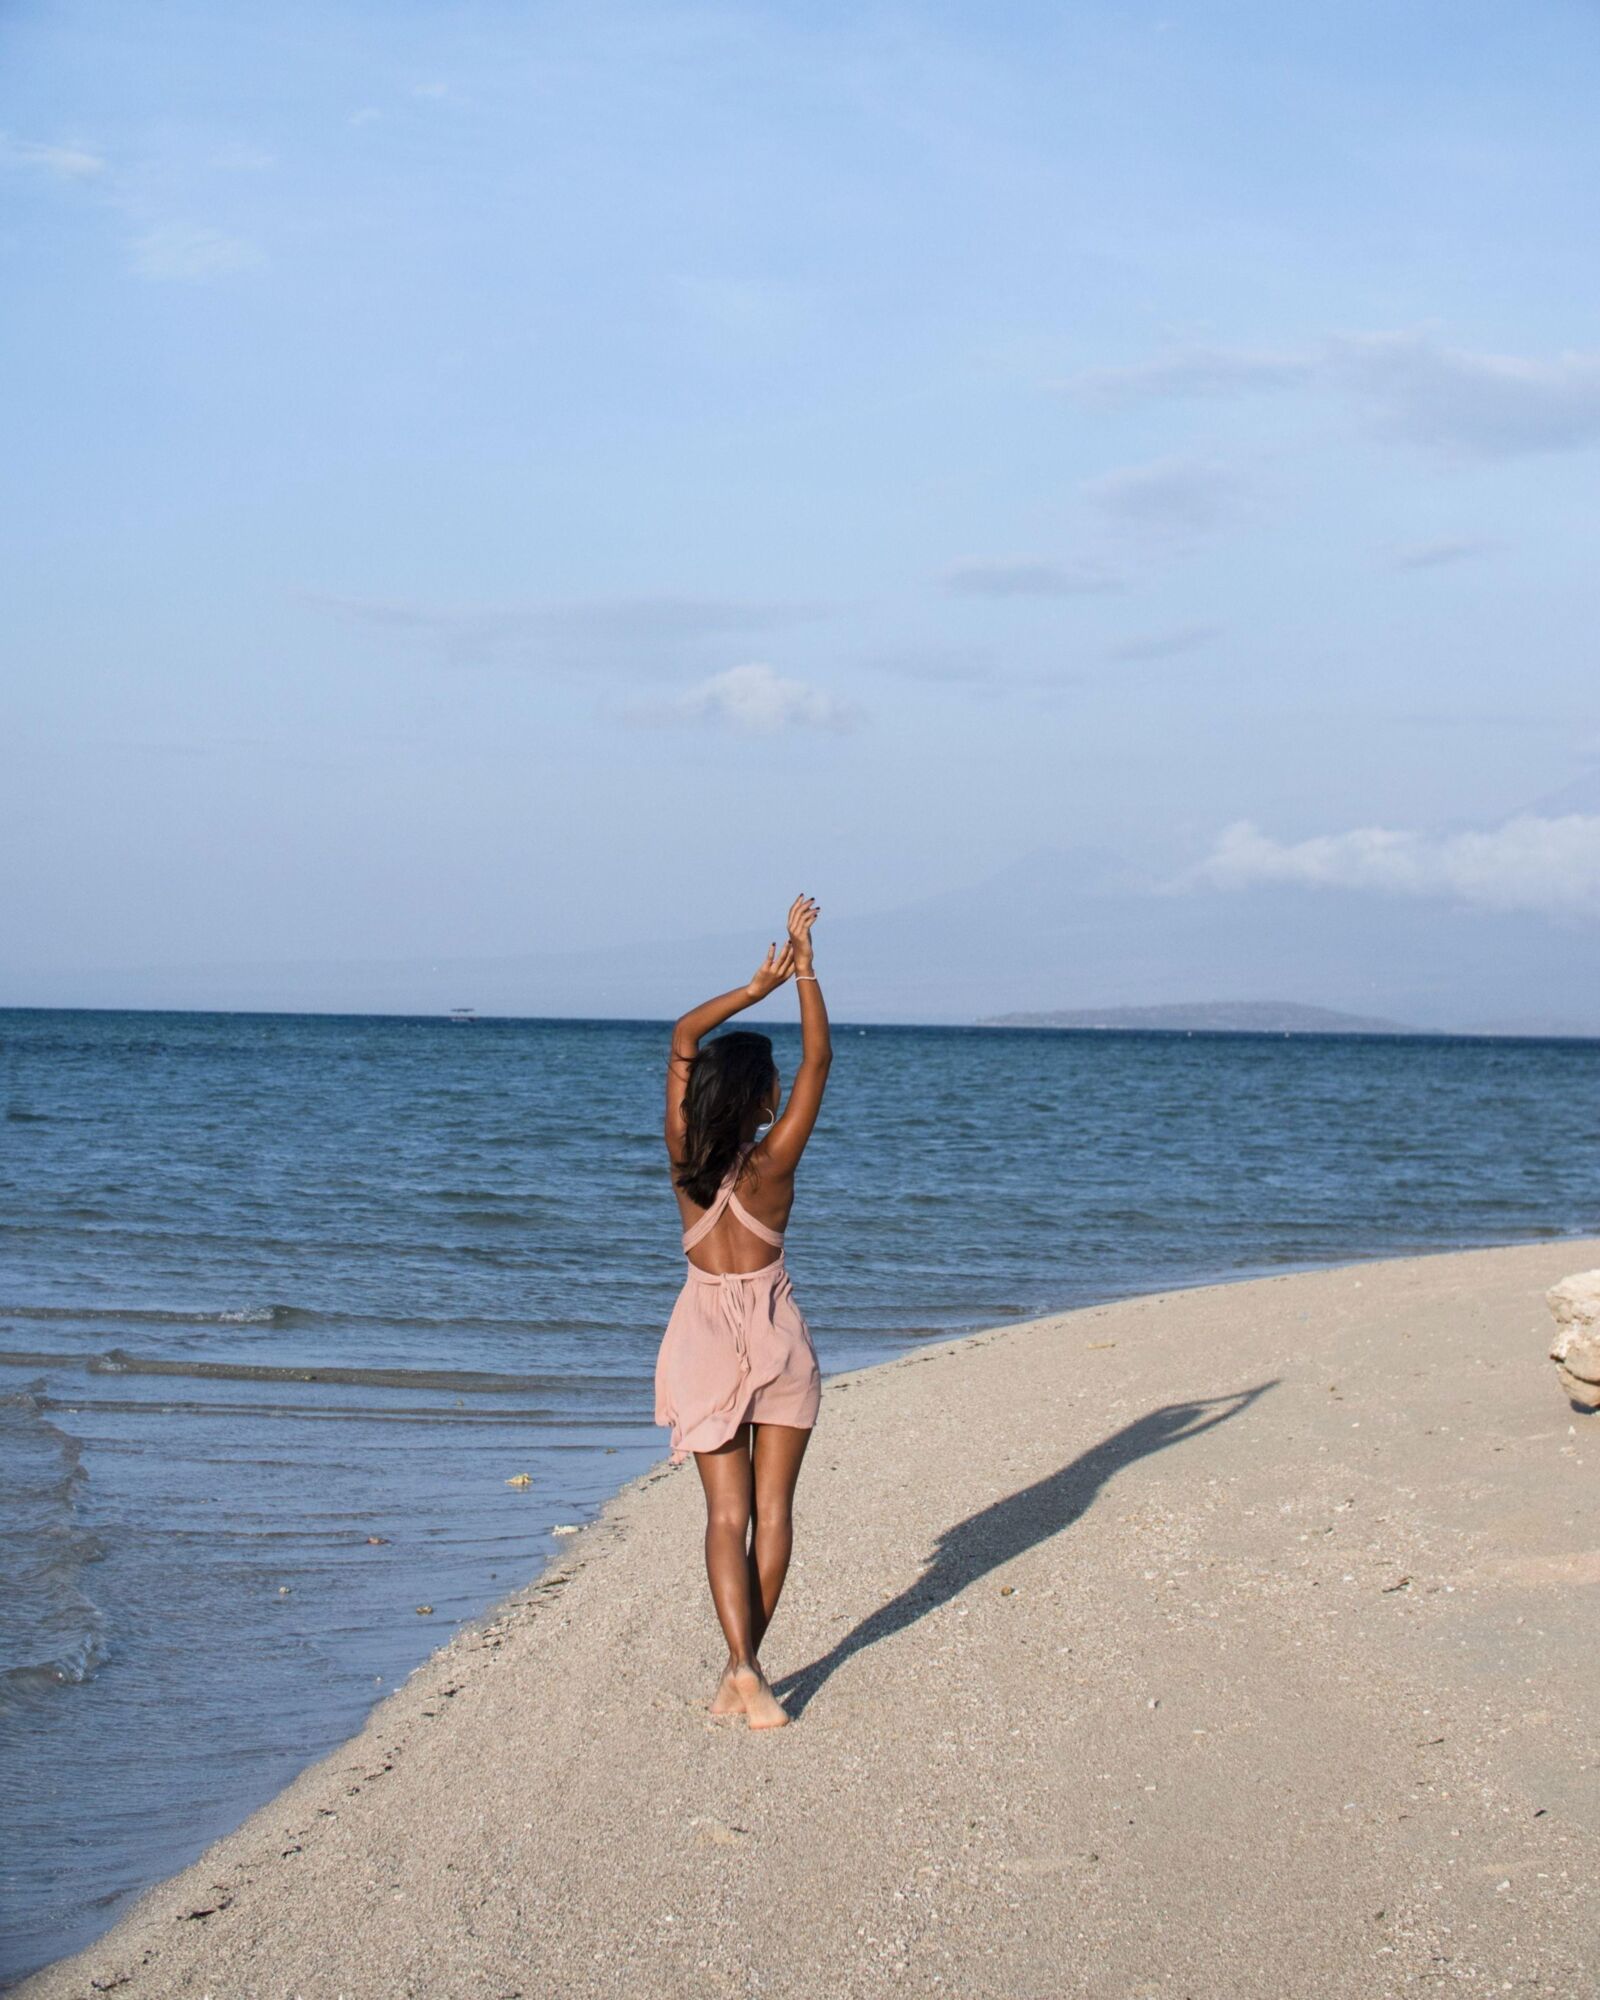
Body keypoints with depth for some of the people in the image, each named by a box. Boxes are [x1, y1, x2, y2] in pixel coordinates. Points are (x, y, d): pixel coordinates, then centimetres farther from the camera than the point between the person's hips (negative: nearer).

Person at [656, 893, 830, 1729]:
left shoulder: (684, 1156, -7)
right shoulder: (770, 1163, -15)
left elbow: (683, 1038, 2)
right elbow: (818, 1061, -10)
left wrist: (759, 984, -1)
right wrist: (803, 969, -7)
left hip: (704, 1338, 2)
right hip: (774, 1336, -2)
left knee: (727, 1511, 0)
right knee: (773, 1508, 7)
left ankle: (742, 1666, -15)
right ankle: (743, 1669, 6)